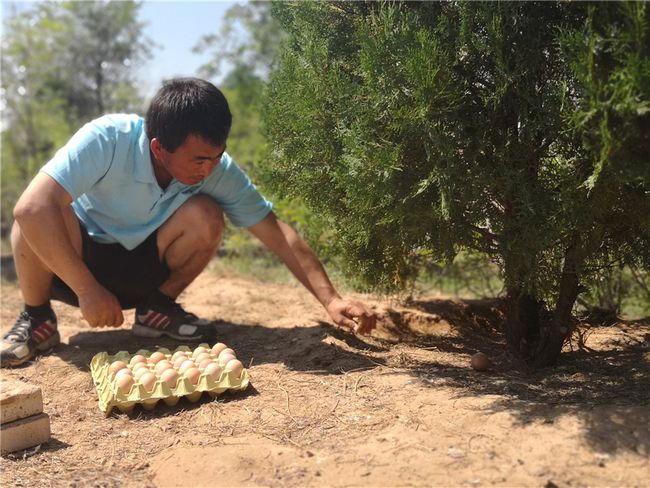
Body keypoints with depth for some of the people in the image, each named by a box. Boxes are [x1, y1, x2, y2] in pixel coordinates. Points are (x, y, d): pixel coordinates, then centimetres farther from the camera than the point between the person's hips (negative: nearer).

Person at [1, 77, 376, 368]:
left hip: (141, 270, 2)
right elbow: (31, 207, -40)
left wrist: (331, 299, -30)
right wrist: (88, 290, -38)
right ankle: (37, 319, -8)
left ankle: (158, 309, -2)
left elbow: (277, 233, -21)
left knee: (206, 217, -27)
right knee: (39, 219, -36)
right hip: (70, 262, -2)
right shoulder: (107, 139, -32)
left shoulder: (218, 170, -21)